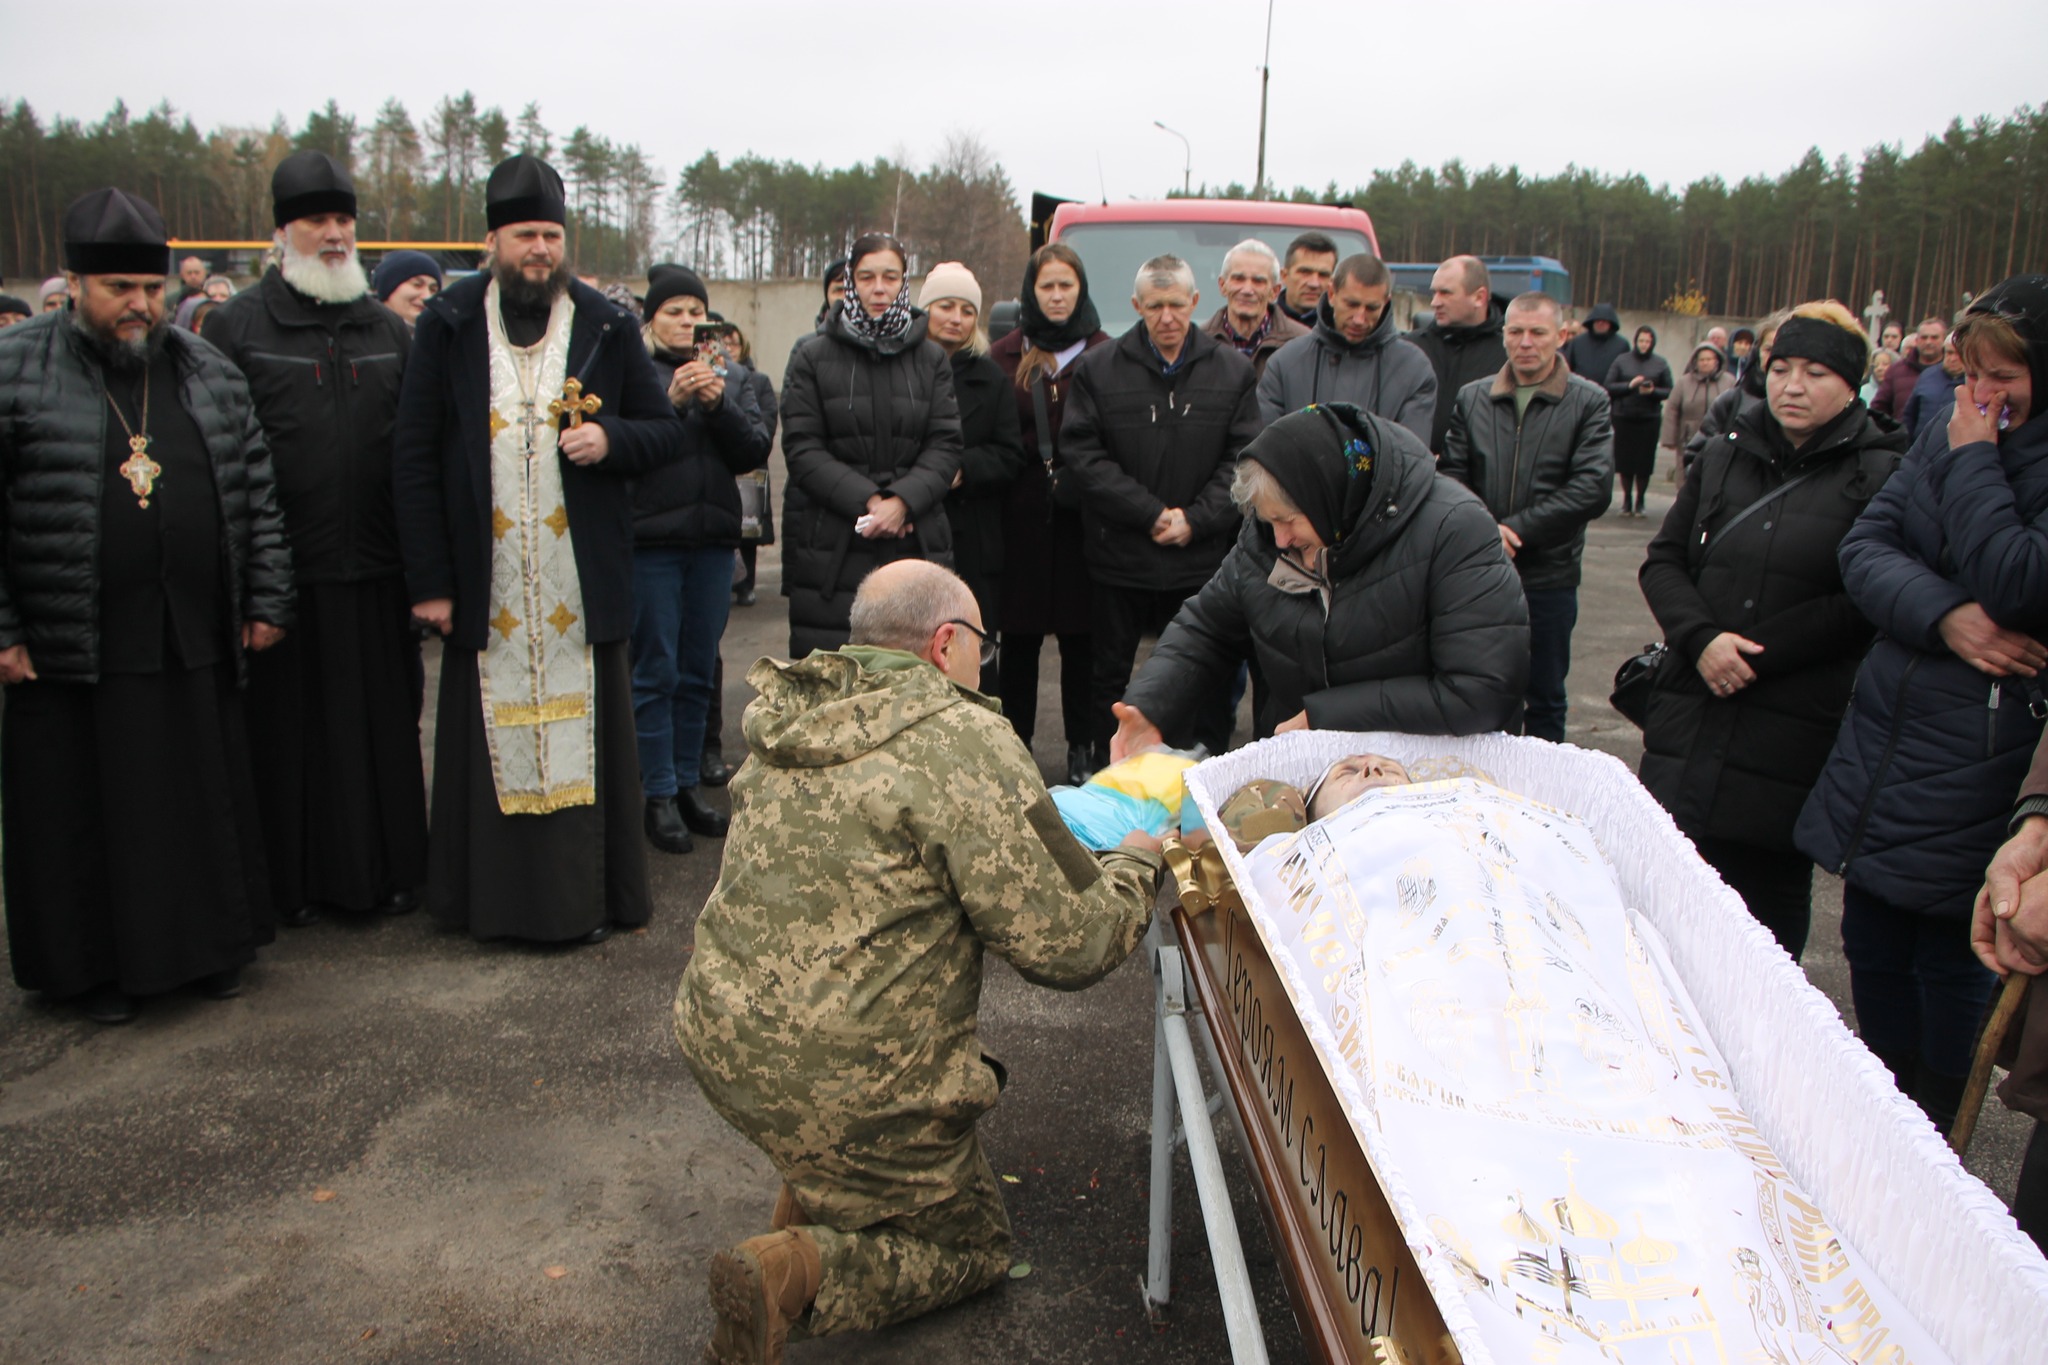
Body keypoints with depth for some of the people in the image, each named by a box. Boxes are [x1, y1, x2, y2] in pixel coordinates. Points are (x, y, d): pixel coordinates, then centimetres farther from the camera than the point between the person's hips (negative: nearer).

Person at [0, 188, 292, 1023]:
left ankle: (211, 945, 28)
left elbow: (257, 493, 11)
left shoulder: (207, 372, 8)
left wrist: (266, 601, 6)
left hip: (196, 644, 3)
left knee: (206, 800, 12)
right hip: (71, 652, -3)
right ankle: (99, 968, 23)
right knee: (86, 813, 7)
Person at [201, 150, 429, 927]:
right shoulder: (236, 325, 2)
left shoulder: (387, 331, 12)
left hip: (375, 570, 3)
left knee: (384, 725, 9)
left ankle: (386, 869, 22)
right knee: (289, 730, 6)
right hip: (283, 571, -3)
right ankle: (296, 879, 20)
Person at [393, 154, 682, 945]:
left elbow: (668, 432, 9)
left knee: (582, 739, 5)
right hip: (485, 587, 0)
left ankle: (587, 896, 15)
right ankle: (496, 901, 17)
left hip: (581, 586, 0)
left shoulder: (605, 328, 5)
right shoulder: (447, 326, 3)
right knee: (491, 744, 5)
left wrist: (610, 439, -14)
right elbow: (413, 459, 2)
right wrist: (428, 579, -4)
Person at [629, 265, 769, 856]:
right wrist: (673, 400, -21)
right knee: (656, 670, 0)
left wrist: (718, 404, -12)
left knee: (699, 671, 11)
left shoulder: (728, 375, 12)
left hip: (713, 539, 5)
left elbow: (756, 452, 3)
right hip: (651, 539, -4)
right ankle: (658, 795, 8)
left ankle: (688, 783, 21)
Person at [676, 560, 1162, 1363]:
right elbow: (1066, 948, -17)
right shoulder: (965, 740, -17)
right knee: (972, 1244, 17)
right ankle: (798, 1273, -6)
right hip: (840, 1080, -8)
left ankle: (807, 1196, 19)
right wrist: (1135, 867, 4)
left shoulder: (785, 719, 6)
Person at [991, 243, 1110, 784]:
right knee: (1019, 636, 5)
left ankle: (1085, 749, 14)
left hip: (1083, 517, -1)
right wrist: (1041, 469, -3)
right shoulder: (1005, 356, 8)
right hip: (1021, 516, 1)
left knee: (1081, 636, 3)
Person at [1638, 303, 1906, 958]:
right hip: (1691, 715, 4)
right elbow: (1663, 560, 8)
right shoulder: (1723, 458, 13)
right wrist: (1701, 640, -9)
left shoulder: (1882, 475, -3)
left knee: (1772, 883, 5)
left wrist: (1753, 655, -13)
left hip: (1796, 732, -3)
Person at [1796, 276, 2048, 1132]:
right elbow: (1864, 547, 2)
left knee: (1951, 966, 5)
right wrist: (1943, 616, -15)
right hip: (1884, 737, 6)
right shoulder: (1945, 442, 8)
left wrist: (1976, 462, -16)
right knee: (1873, 949, 16)